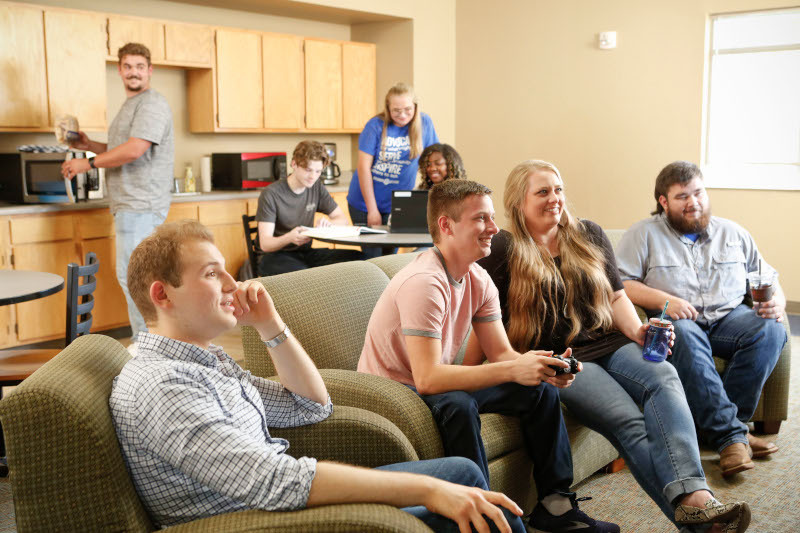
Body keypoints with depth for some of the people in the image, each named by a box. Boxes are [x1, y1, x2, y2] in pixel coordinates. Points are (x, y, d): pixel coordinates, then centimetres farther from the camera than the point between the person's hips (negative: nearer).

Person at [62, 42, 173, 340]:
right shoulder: (130, 106, 23)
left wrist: (88, 164, -13)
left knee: (131, 276, -11)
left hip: (141, 206, -11)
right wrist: (89, 145, 17)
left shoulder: (152, 104, -11)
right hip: (132, 205, 11)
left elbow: (134, 150, -22)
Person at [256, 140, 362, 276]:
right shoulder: (270, 195, -13)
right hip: (276, 256, -6)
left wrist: (328, 223, -17)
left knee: (356, 257, -18)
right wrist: (289, 238, -40)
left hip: (306, 252, 6)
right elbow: (265, 244, -17)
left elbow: (343, 220, 8)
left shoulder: (317, 188, 6)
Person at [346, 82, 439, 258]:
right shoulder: (376, 125, -10)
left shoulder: (424, 123, -3)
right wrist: (372, 210, -12)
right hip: (364, 203, -2)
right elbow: (364, 167, -11)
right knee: (372, 257, -2)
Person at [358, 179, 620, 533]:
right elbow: (427, 379, -35)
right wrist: (512, 370, -36)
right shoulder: (424, 282, -29)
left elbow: (502, 354, -2)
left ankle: (555, 504, 7)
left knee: (540, 389, -2)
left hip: (434, 384, 8)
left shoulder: (479, 281, -1)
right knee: (458, 406, -37)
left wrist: (546, 368, -24)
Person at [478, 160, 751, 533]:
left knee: (663, 376, -29)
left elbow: (616, 296, 19)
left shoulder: (588, 235, 19)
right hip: (559, 359, -4)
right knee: (629, 422, -28)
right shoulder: (504, 249, 4)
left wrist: (638, 332, -2)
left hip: (609, 342, 4)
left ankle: (693, 496, -45)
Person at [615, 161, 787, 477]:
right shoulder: (644, 234, 6)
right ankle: (731, 434, -38)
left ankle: (720, 425, -27)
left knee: (770, 329, -26)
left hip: (727, 318, 4)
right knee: (685, 334, -38)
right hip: (676, 321, -3)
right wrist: (662, 300, -19)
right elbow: (619, 283, -6)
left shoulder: (734, 234, 18)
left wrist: (776, 302, -4)